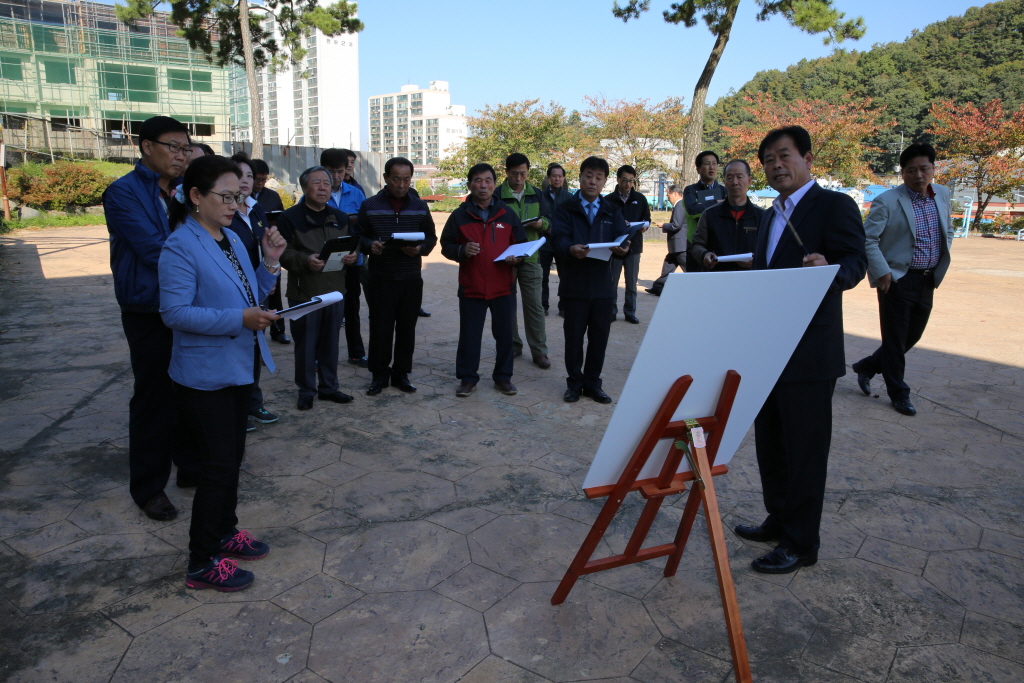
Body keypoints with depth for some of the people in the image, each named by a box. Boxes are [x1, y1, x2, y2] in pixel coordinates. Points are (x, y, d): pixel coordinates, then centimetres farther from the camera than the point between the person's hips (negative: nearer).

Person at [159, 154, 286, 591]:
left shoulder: (232, 239, 8)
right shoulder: (181, 247, -16)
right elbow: (175, 312, -22)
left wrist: (270, 262, -1)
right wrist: (240, 319, -28)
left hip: (238, 369, 8)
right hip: (204, 375, -8)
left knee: (232, 458, 18)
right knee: (218, 466, -1)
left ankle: (224, 533, 36)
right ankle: (203, 563, 14)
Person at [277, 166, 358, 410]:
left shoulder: (340, 218, 13)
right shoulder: (290, 218, -5)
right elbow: (283, 253, -10)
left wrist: (351, 256, -4)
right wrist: (305, 260, -27)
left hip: (335, 291, 5)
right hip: (304, 293, -5)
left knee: (331, 342, 12)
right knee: (305, 344, 3)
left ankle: (329, 387, 25)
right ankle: (306, 391, 17)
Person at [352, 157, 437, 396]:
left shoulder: (420, 206, 8)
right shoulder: (370, 205, 2)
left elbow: (431, 237, 11)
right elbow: (358, 236, 6)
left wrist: (420, 248, -11)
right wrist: (369, 245, -16)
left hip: (411, 279, 2)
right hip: (380, 279, -2)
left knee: (407, 328, 7)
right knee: (380, 328, 1)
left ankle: (401, 373, 20)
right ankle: (379, 374, 16)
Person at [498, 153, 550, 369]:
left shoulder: (537, 195, 9)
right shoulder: (497, 195, -1)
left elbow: (549, 224, 11)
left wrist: (541, 223, -12)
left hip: (530, 257, 1)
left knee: (534, 306, 1)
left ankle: (539, 351, 7)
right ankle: (512, 346, 22)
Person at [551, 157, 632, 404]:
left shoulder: (612, 212, 13)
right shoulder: (566, 210, 4)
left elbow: (623, 237, -1)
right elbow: (559, 239, -11)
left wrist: (623, 249, -26)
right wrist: (571, 249, -34)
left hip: (603, 286, 2)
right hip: (574, 285, -2)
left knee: (599, 337, 7)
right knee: (574, 337, 5)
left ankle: (592, 383, 21)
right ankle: (574, 382, 20)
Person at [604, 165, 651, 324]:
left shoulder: (640, 199, 8)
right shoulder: (608, 200, 0)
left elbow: (647, 218, 13)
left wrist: (644, 226, -9)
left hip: (634, 245, 2)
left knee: (632, 282, 6)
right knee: (612, 281, 3)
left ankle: (630, 312, 15)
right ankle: (611, 311, 14)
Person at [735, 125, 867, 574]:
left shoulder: (835, 205, -8)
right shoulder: (770, 215, 17)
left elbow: (856, 262, -16)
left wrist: (829, 270, -38)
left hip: (810, 352, -8)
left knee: (804, 448, 1)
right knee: (769, 441, 17)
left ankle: (802, 543, 13)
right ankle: (780, 520, 33)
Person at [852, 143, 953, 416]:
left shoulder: (943, 195, 8)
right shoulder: (887, 201, -12)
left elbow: (948, 230, 21)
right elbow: (867, 239, -13)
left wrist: (942, 263, 10)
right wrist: (881, 272, -18)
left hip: (927, 281, 7)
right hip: (897, 280, -7)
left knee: (913, 335, 15)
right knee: (895, 339, 3)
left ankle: (867, 366, 34)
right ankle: (898, 394, 18)